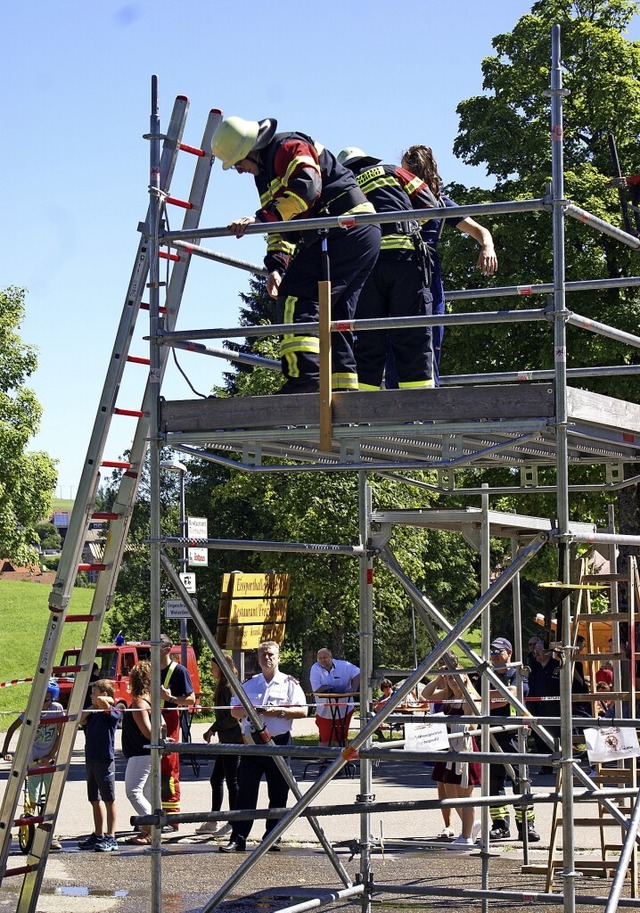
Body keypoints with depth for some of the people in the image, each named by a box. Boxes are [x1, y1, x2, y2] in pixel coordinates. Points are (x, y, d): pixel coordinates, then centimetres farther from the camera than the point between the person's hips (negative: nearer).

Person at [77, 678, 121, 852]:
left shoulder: (112, 713, -9)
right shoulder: (93, 713, 13)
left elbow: (100, 701, -27)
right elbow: (81, 720, -2)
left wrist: (108, 701, -6)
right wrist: (92, 707, -2)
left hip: (105, 760, -8)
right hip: (91, 759, 8)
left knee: (109, 799, -3)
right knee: (95, 799, 14)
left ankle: (111, 838, -1)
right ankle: (98, 836, 22)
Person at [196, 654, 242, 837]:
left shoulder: (229, 688, -16)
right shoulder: (223, 687, 15)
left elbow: (233, 717, -21)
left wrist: (214, 728, -12)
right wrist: (213, 730, 10)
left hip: (233, 741, -10)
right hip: (227, 741, 10)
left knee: (232, 781, -4)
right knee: (216, 779, 14)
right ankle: (214, 821, 21)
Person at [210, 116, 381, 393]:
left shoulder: (290, 147, -7)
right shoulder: (266, 172, 24)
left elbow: (306, 187, -25)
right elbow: (281, 224, 21)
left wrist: (261, 217, -28)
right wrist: (276, 264, 5)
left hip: (346, 231, -11)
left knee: (296, 298, -18)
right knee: (334, 319, 10)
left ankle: (304, 376, -27)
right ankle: (343, 390, 9)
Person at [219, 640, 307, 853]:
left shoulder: (289, 683, 6)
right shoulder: (249, 684, 15)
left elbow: (302, 711, -2)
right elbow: (234, 711, 14)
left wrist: (280, 711, -15)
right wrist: (248, 710, -7)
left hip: (279, 743, -2)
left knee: (278, 794, 2)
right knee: (246, 793, -3)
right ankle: (238, 839, -4)